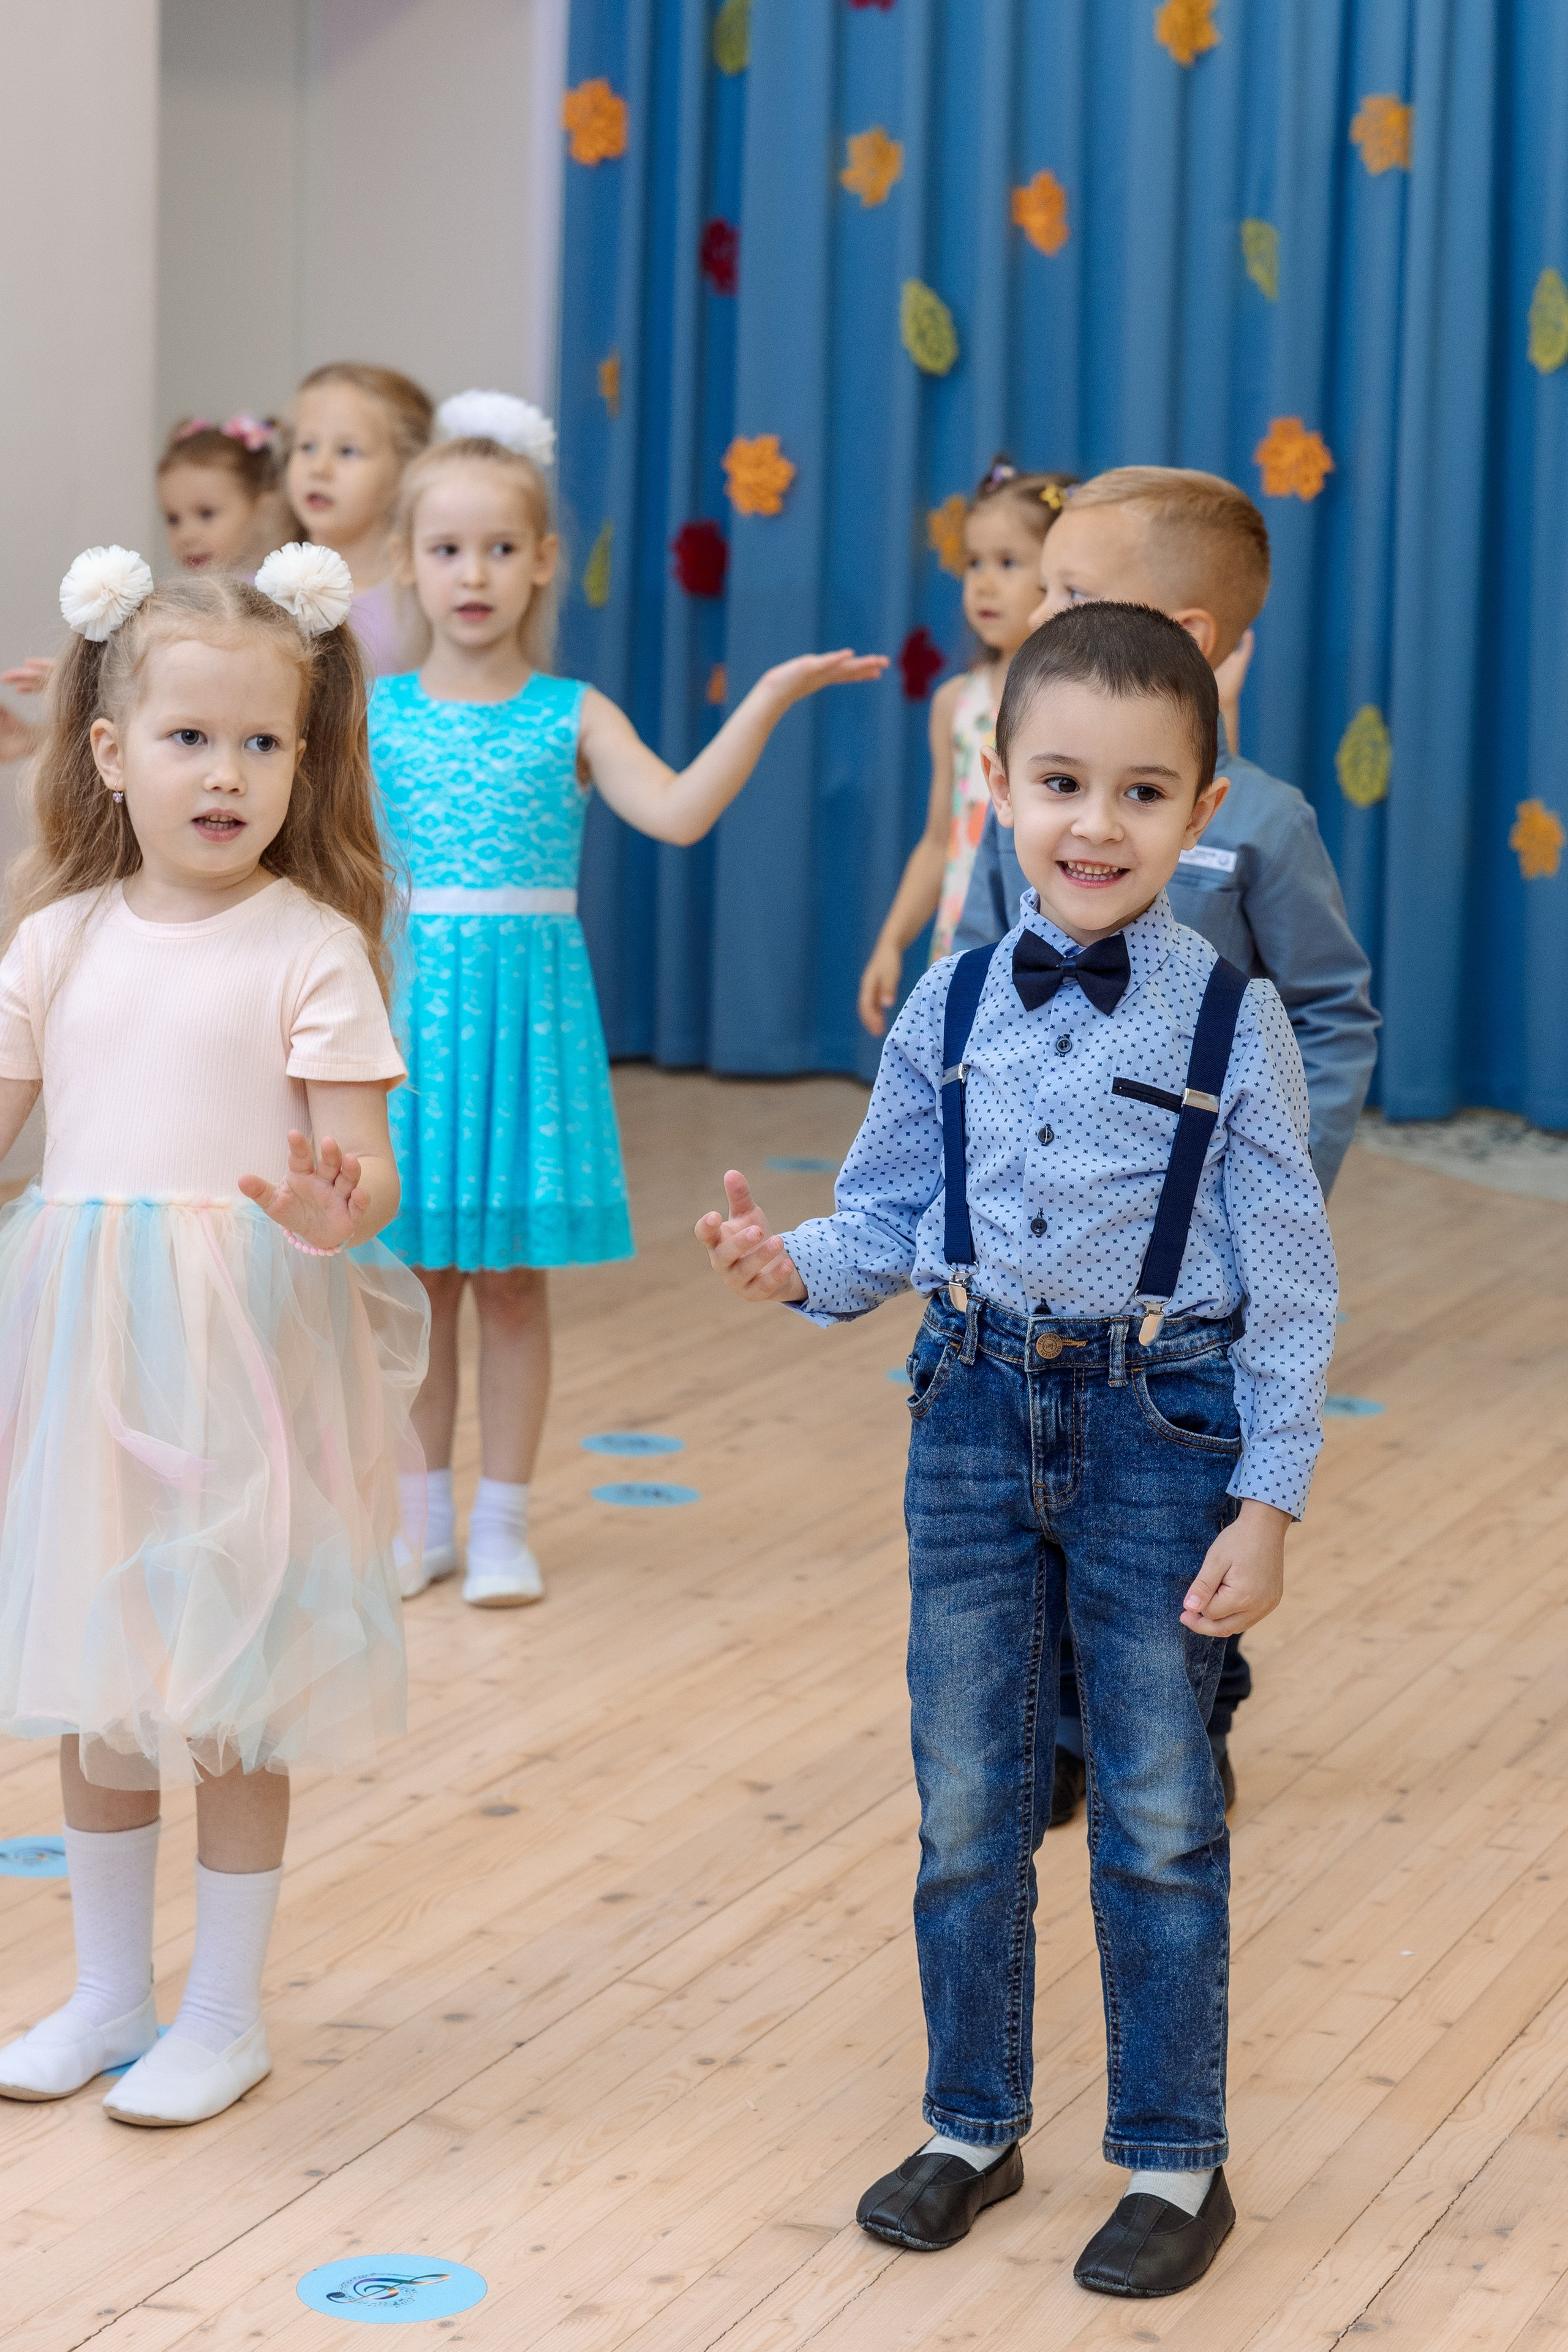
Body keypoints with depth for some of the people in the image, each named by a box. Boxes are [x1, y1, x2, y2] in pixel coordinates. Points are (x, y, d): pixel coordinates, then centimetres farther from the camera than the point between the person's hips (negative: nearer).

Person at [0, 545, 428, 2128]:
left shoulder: (311, 948, -6)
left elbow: (367, 1169, -9)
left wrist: (329, 1211, -31)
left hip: (244, 1350, -4)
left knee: (228, 1695, 3)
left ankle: (225, 2014, 18)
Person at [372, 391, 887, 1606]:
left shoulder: (573, 718, 0)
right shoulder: (374, 713, 3)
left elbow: (678, 811, -13)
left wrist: (770, 696, -19)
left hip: (525, 1004, -1)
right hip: (409, 1002, 1)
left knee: (512, 1274, 4)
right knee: (417, 1271, 6)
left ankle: (502, 1520, 14)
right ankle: (422, 1512, 18)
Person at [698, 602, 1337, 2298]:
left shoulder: (1234, 1022, -9)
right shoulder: (952, 1007, 0)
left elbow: (1290, 1286, -7)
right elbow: (887, 1220, 7)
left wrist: (1265, 1505, -10)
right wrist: (793, 1266, -14)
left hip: (1162, 1425, -3)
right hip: (978, 1411, 3)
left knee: (1158, 1818, 6)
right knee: (965, 1806, 13)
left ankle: (1174, 2159, 21)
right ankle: (973, 2126, 30)